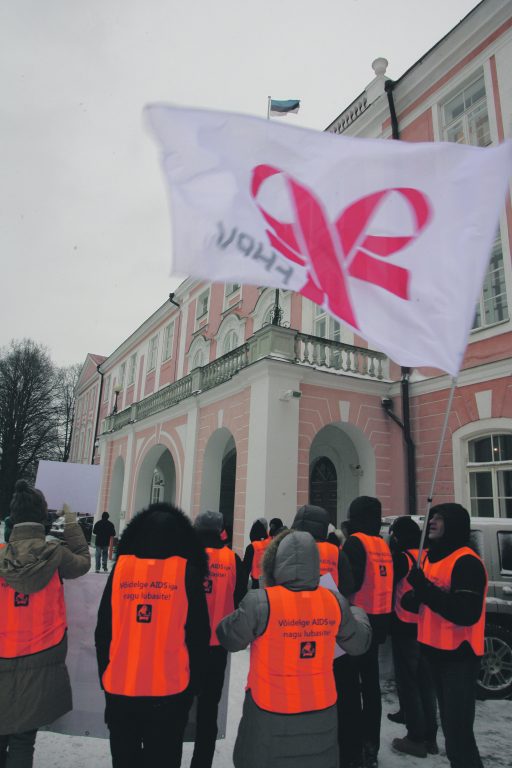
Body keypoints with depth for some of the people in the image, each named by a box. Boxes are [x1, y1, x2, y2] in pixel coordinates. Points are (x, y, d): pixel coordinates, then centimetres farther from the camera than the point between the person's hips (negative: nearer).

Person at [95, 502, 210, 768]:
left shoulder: (121, 566, -3)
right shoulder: (187, 570, -8)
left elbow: (103, 629, 3)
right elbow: (199, 634, -4)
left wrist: (105, 675, 14)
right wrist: (192, 683, 7)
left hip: (120, 686, 2)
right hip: (170, 689, -2)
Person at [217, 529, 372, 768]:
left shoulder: (261, 602, -21)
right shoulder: (335, 602, -8)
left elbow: (229, 639, -7)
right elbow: (359, 643, 9)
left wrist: (245, 613, 11)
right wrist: (359, 615, 29)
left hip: (270, 713, -3)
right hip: (321, 711, 3)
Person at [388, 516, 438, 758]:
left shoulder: (403, 558, -18)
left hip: (406, 628, -7)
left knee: (407, 683, 6)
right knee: (425, 683, 17)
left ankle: (416, 738, 12)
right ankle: (430, 736, 26)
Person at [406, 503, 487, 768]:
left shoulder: (467, 562, -19)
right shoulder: (432, 557, 9)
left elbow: (467, 614, -27)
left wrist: (424, 588, -28)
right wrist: (416, 599, 0)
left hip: (459, 656, -9)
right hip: (436, 652, 9)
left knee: (458, 730, -4)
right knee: (449, 723, 20)